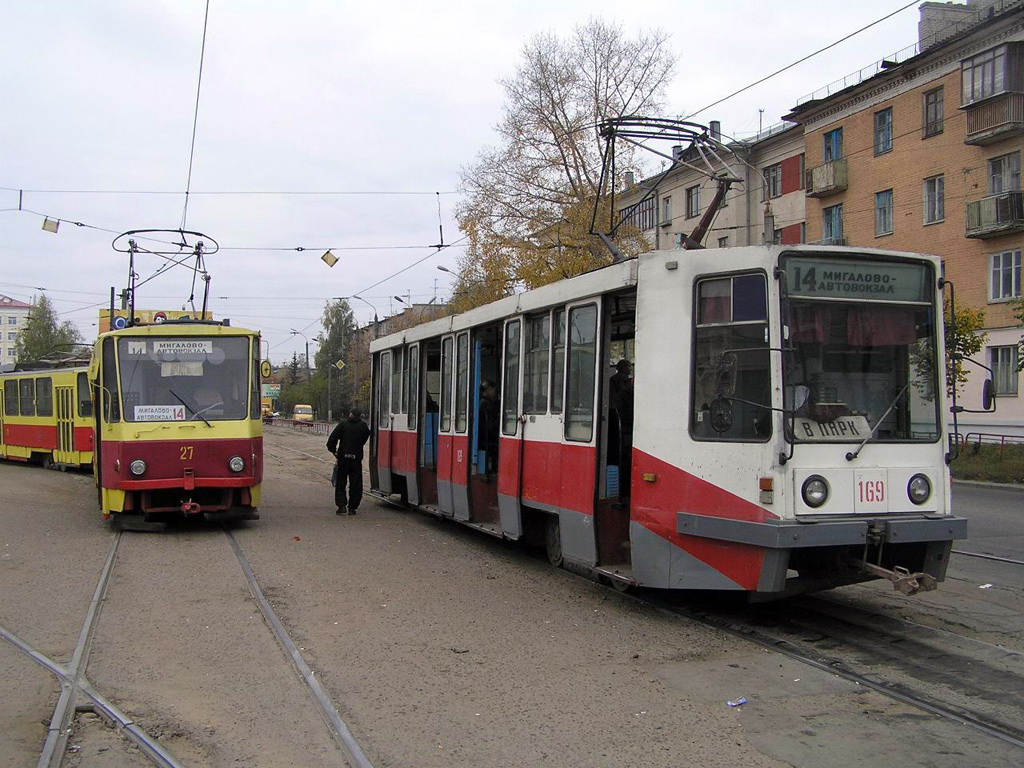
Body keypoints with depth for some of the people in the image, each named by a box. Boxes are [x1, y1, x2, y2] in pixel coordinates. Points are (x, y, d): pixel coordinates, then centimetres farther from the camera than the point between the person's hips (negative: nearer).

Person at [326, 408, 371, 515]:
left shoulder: (343, 424, -2)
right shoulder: (363, 425, 0)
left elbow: (332, 438, -7)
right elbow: (365, 438, 7)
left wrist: (333, 450, 5)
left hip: (343, 458, 0)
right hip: (356, 458, 0)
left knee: (340, 483, 11)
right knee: (355, 484, 8)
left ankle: (342, 505, 1)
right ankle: (352, 507, 8)